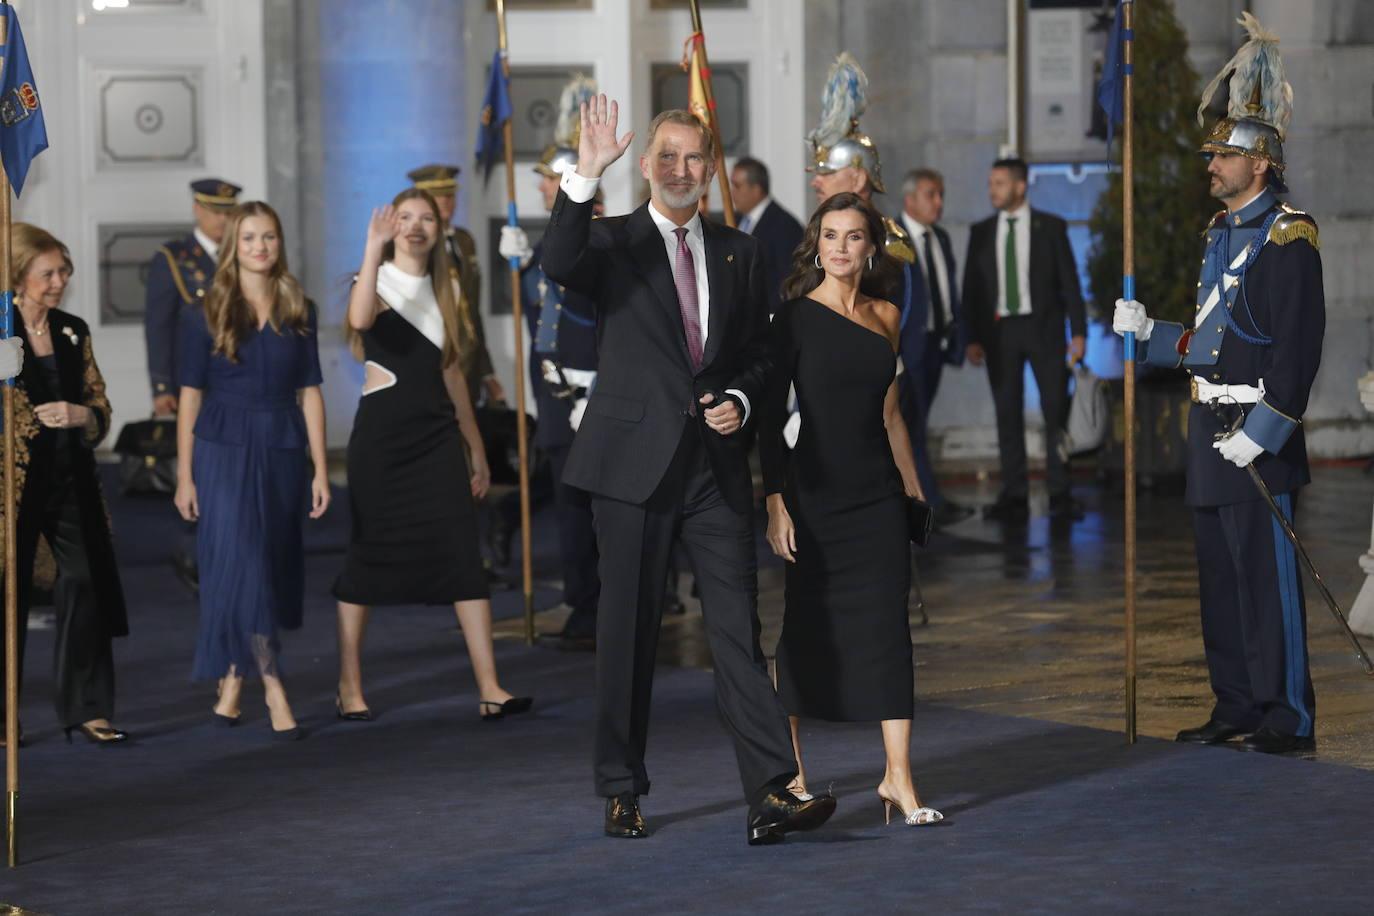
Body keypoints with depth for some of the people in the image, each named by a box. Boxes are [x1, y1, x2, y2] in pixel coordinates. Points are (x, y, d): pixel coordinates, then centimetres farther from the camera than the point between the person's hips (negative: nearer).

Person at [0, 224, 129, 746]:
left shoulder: (73, 332, 11)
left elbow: (101, 405, 14)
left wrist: (79, 414, -6)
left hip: (71, 481, 5)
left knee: (86, 583, -1)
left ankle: (87, 708, 6)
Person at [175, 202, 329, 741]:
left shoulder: (299, 312, 7)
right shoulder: (208, 315, 0)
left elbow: (310, 393, 7)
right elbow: (190, 396, 1)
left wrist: (320, 469, 3)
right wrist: (184, 475, -3)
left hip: (282, 452, 3)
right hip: (224, 452, -3)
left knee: (277, 567, 4)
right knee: (242, 564, -12)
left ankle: (233, 681, 17)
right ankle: (272, 687, -12)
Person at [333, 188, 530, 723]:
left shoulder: (446, 289, 14)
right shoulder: (379, 281, -2)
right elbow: (360, 320, -27)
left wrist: (475, 446, 19)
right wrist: (373, 249, -30)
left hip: (438, 432, 4)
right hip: (383, 431, -4)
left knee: (464, 556, -5)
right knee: (369, 553, 0)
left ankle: (490, 690, -7)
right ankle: (349, 687, 12)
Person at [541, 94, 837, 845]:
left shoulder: (737, 252, 13)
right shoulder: (611, 242, 1)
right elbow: (556, 265, -22)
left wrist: (740, 400, -1)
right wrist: (584, 177, -32)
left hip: (716, 464, 2)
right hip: (634, 463, -2)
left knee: (738, 627, -4)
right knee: (627, 631, 5)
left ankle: (771, 795, -9)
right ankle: (621, 792, 17)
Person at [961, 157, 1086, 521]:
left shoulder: (1051, 227, 3)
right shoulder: (981, 232, 8)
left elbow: (1069, 281, 2)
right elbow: (972, 287, 7)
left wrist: (1078, 331, -5)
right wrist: (972, 338, -1)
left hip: (1043, 327, -2)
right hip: (999, 330, 2)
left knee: (1056, 412, -2)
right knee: (1008, 415, 2)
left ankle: (1060, 494, 4)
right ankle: (1014, 497, 4)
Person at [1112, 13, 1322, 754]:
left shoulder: (1288, 237, -12)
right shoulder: (1220, 234, 16)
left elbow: (1298, 345, -18)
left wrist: (1262, 429, -22)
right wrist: (1148, 333, 9)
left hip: (1257, 438, -9)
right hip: (1211, 430, 9)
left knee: (1267, 575, -5)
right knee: (1219, 575, 12)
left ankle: (1288, 716, 1)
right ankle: (1235, 707, 20)